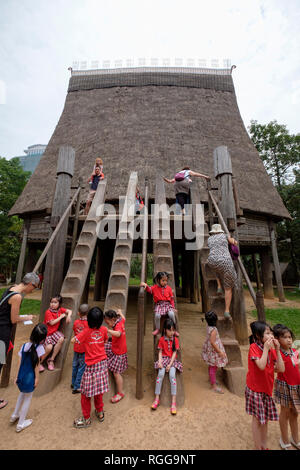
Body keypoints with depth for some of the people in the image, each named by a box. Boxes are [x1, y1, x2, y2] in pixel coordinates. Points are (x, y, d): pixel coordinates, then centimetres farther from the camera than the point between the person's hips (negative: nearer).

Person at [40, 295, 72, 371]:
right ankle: (39, 362, 8)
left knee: (61, 339, -24)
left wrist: (68, 316, -17)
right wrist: (61, 316, -16)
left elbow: (69, 311, 4)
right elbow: (52, 323, -20)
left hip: (55, 331, 4)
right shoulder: (48, 312, -15)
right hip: (46, 332, -4)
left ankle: (51, 360, -4)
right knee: (49, 347, -24)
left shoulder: (60, 309, 0)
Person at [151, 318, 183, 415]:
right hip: (164, 359, 0)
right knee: (160, 374, -23)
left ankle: (173, 402, -17)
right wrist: (160, 362, -14)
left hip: (172, 360, 0)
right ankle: (157, 399, -11)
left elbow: (174, 353, -5)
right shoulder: (161, 339, 0)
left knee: (172, 375, -24)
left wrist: (170, 364, -14)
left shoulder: (175, 339, -1)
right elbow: (160, 352, 2)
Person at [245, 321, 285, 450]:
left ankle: (264, 446, 40)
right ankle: (258, 447, 32)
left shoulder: (271, 349, -4)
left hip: (267, 389, 6)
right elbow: (261, 366, -31)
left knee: (265, 419, 20)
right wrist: (266, 348, -30)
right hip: (255, 389, -5)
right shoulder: (254, 347, -23)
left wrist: (277, 350, -15)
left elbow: (281, 369, -9)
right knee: (257, 419, 12)